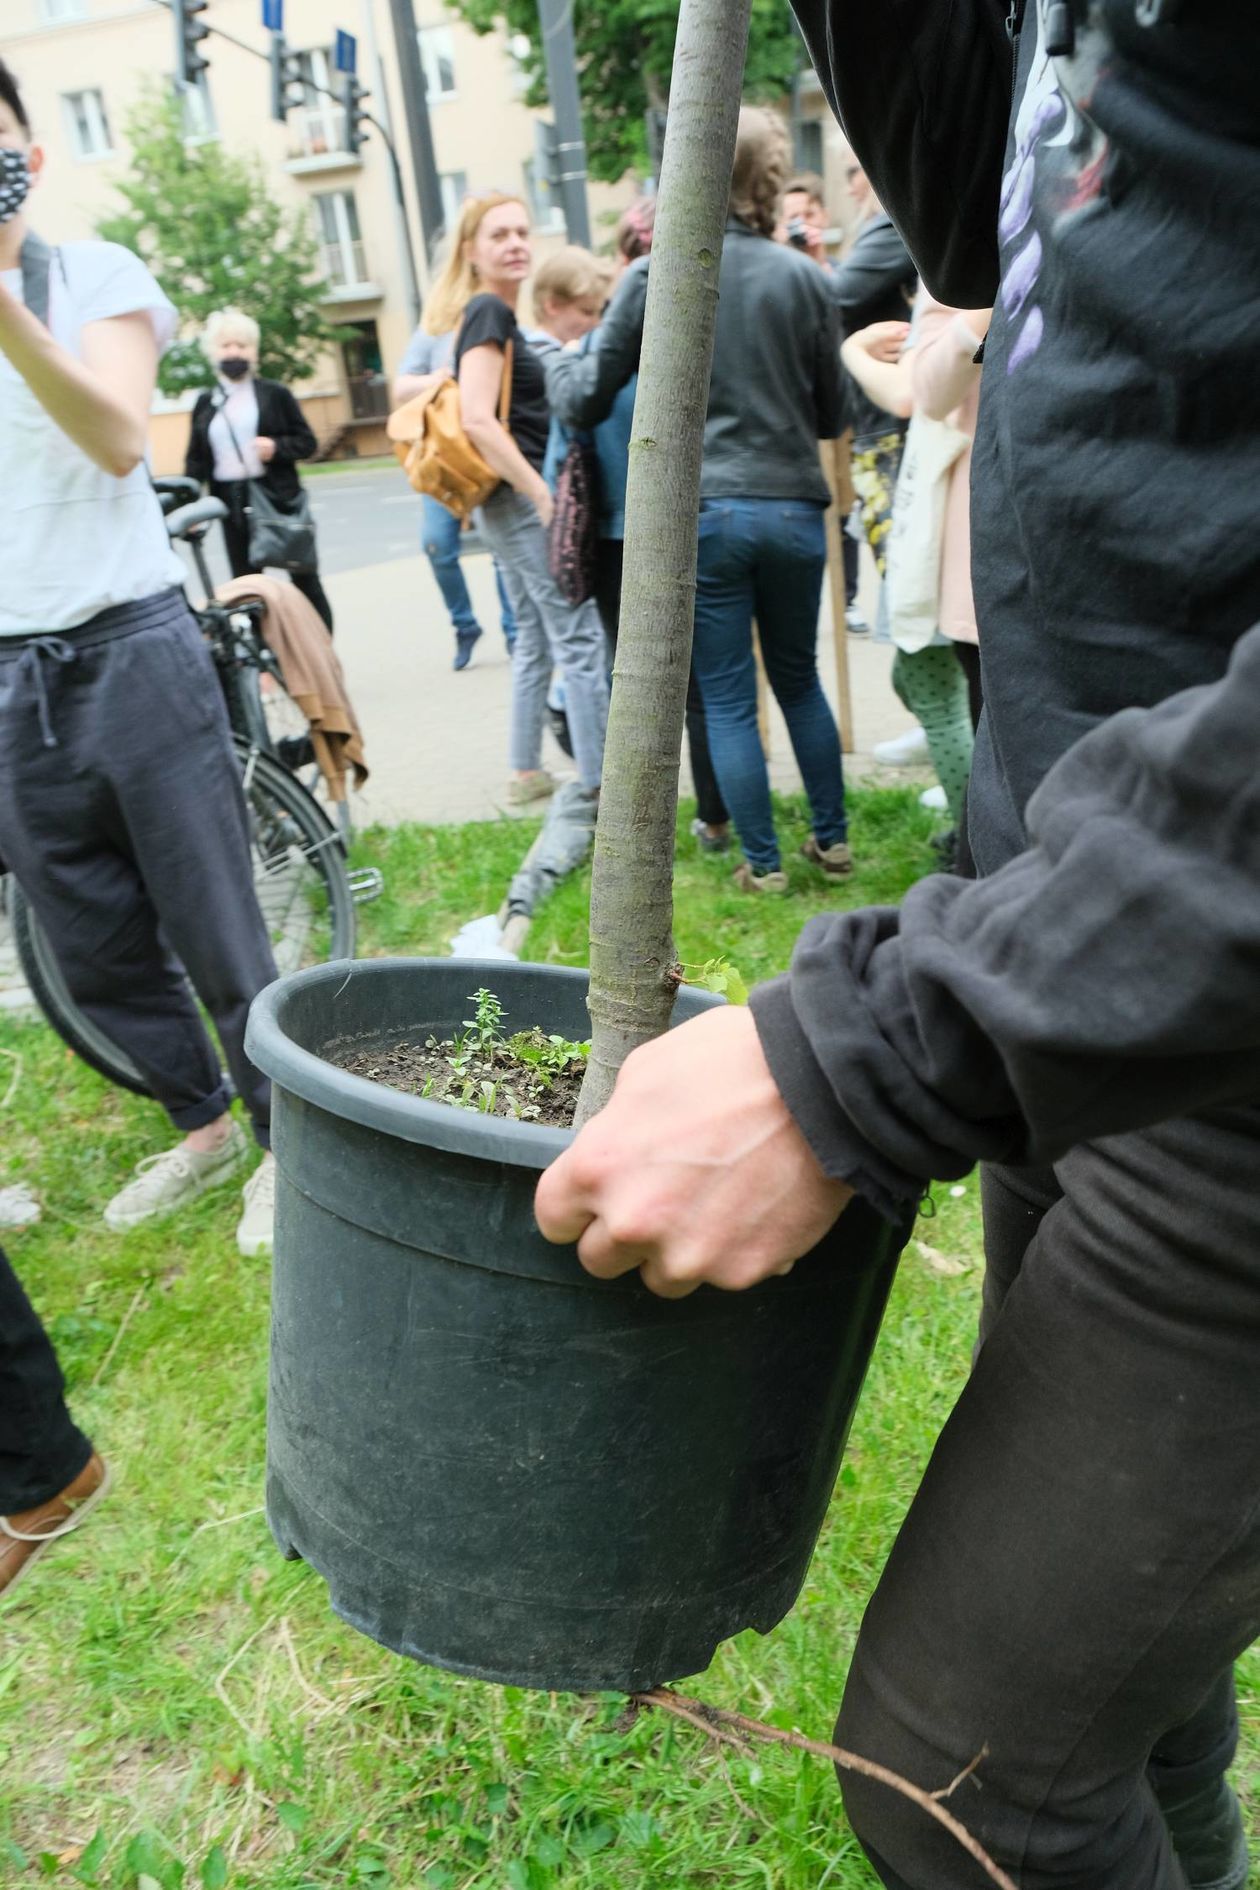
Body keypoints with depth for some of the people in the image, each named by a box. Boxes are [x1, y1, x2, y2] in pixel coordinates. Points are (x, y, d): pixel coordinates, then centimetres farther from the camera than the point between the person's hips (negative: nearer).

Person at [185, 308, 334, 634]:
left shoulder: (275, 393, 2)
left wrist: (276, 447, -17)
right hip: (232, 501, 3)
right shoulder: (205, 403, 10)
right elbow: (196, 459, 9)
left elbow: (307, 442, 2)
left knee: (304, 579, 2)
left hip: (278, 497, -3)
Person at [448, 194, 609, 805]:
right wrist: (543, 496, -23)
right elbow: (479, 420, -23)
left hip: (512, 504, 10)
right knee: (581, 643, -7)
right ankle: (601, 787, -4)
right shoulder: (490, 311, -12)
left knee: (535, 641, 16)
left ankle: (526, 773, 24)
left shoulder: (493, 313, 16)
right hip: (527, 502, -10)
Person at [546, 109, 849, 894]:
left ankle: (764, 864, 11)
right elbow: (833, 414, 9)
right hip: (794, 507, 2)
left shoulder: (654, 277, -3)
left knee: (728, 698, 5)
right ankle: (833, 842, 24)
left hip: (699, 512, -2)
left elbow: (588, 400, 3)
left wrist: (558, 364, 25)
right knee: (800, 680, 17)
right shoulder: (803, 276, 2)